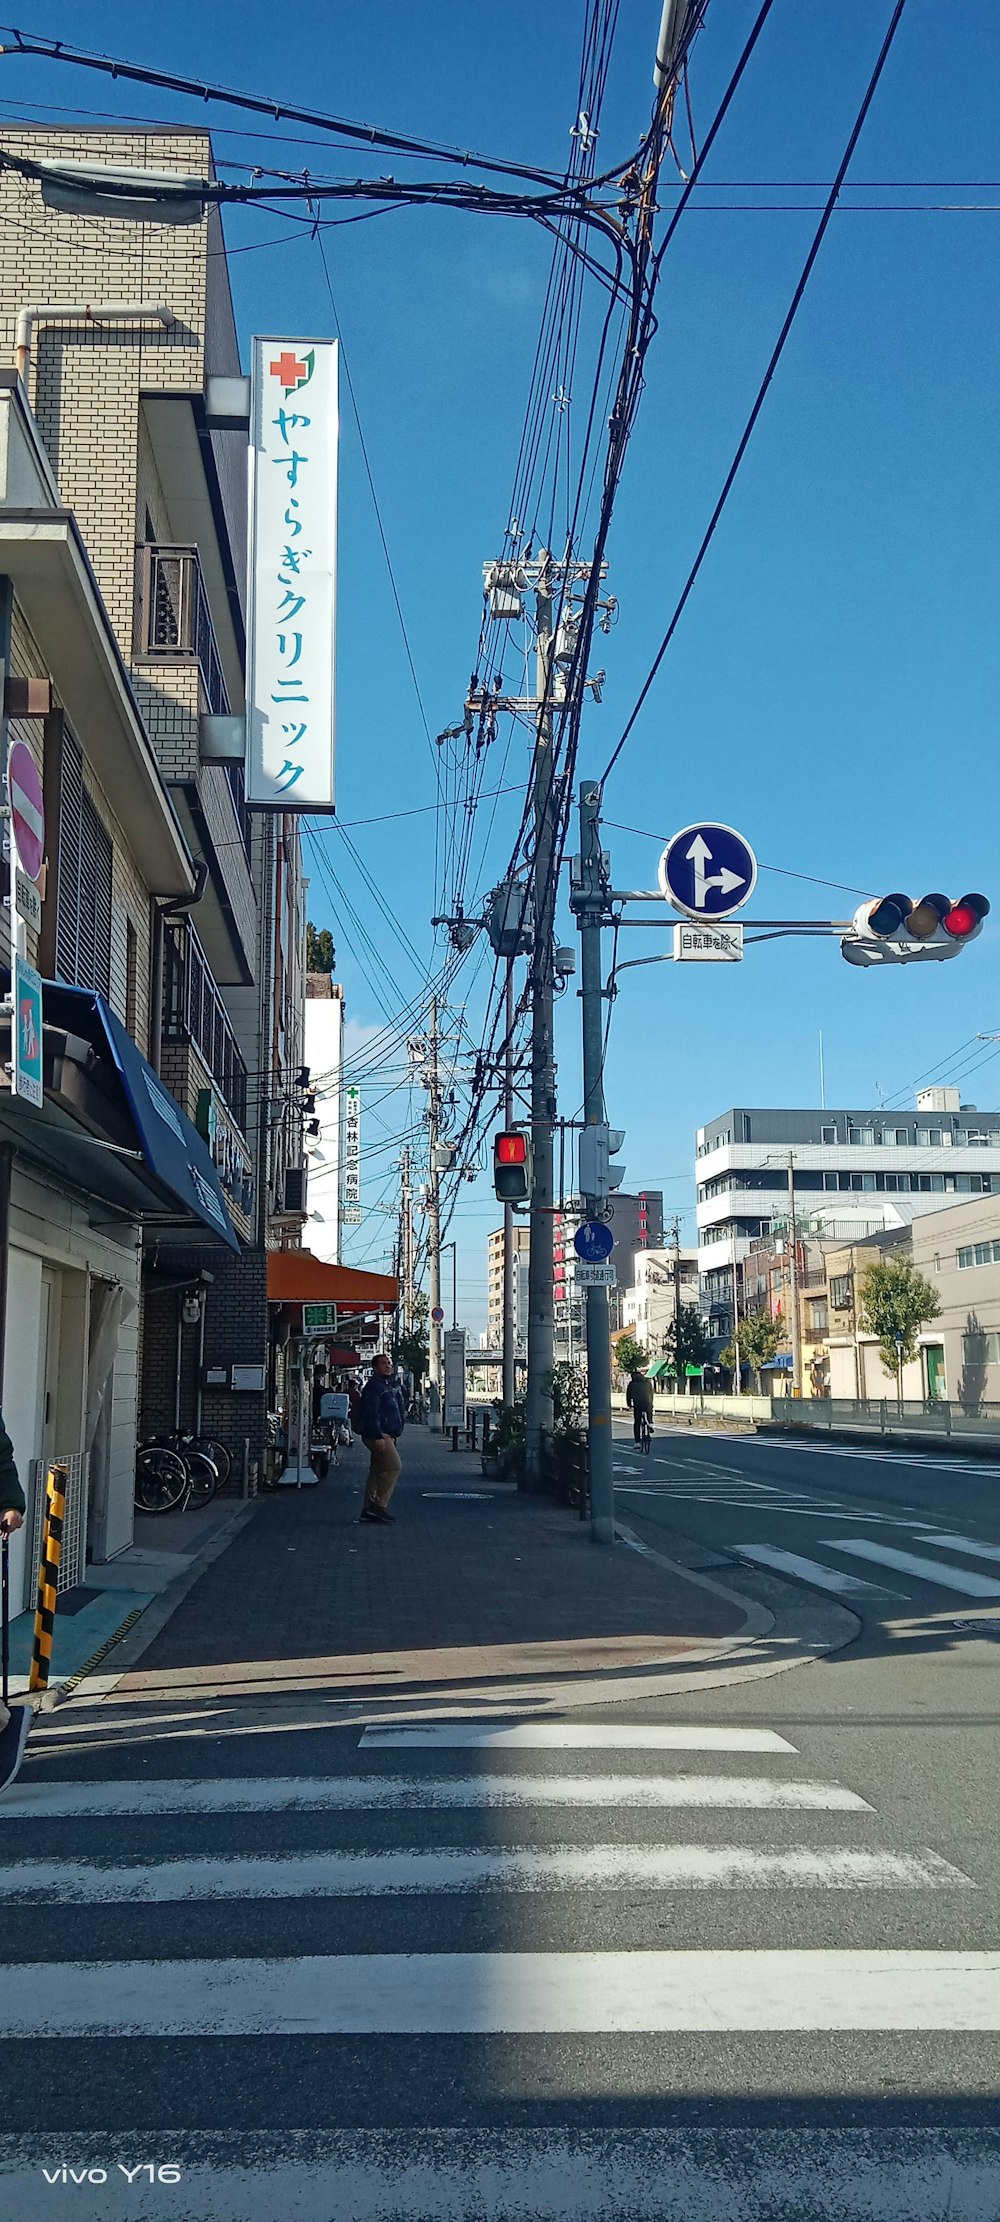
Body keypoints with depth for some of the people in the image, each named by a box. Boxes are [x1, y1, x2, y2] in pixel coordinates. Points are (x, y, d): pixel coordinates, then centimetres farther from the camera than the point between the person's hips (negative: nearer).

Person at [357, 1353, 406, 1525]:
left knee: (377, 1470, 10)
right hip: (378, 1434, -10)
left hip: (388, 1434, 10)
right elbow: (371, 1414, -19)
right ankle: (380, 1505, -15)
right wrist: (377, 1437, -25)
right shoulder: (373, 1386, -11)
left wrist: (396, 1434, 21)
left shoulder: (392, 1386, 19)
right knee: (394, 1465, -16)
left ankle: (369, 1508, 13)